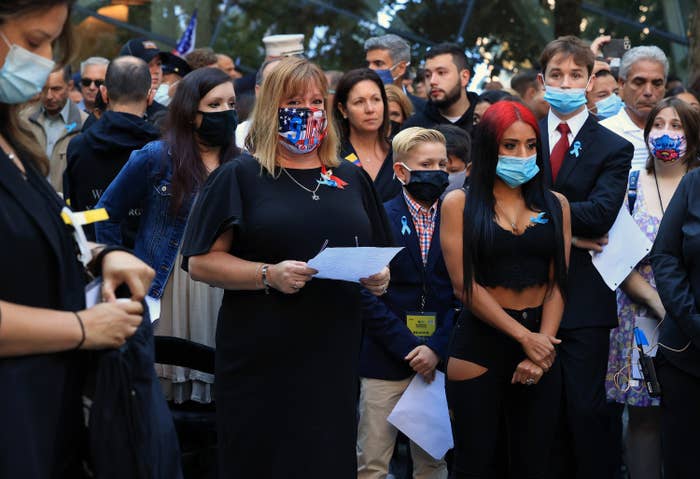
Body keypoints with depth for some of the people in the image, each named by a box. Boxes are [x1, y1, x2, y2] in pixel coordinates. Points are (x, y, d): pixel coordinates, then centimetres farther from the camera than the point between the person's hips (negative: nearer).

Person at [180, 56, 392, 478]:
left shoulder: (352, 179, 14)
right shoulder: (239, 177, 1)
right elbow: (201, 262, -5)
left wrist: (381, 277, -2)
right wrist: (269, 275, -19)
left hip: (336, 358, 4)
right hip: (263, 362, -3)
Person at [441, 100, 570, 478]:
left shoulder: (555, 205, 8)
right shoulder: (460, 203, -1)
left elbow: (557, 283, 3)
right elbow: (465, 285, -8)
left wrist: (542, 347, -11)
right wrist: (524, 337, -12)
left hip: (541, 342, 3)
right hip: (479, 343, -3)